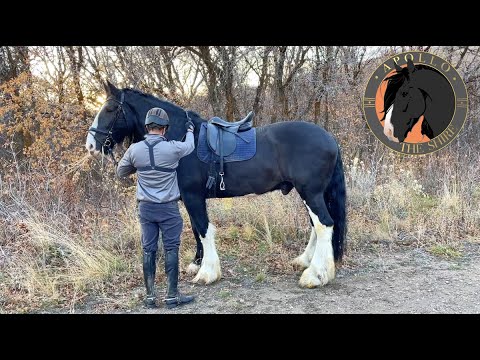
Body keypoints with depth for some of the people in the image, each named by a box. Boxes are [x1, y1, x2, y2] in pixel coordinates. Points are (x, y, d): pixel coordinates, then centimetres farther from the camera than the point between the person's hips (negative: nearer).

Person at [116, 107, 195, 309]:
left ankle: (150, 297, 16)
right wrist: (190, 131, 31)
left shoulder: (135, 149, -5)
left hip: (146, 207, 3)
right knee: (171, 249, 5)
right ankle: (172, 296, 10)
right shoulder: (173, 148, -13)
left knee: (148, 250, 9)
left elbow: (121, 173, 10)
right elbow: (190, 146, 11)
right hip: (168, 208, -3)